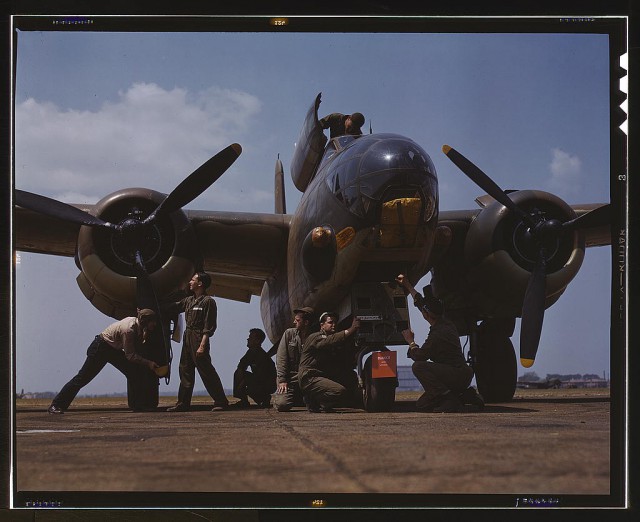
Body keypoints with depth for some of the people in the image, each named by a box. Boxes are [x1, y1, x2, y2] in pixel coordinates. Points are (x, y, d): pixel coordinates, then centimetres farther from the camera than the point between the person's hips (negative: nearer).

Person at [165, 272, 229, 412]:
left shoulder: (208, 301, -10)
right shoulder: (189, 300, 14)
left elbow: (209, 327, -14)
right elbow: (173, 308, 26)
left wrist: (202, 345, -20)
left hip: (199, 338, -9)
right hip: (187, 336, 9)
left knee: (206, 371, -8)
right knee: (185, 370, 10)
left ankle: (221, 402, -2)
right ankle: (183, 403, 15)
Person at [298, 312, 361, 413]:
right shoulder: (315, 337, -5)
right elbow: (328, 342, -29)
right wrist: (350, 331, -33)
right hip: (310, 379, -9)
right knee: (340, 391, -27)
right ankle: (313, 402, -5)